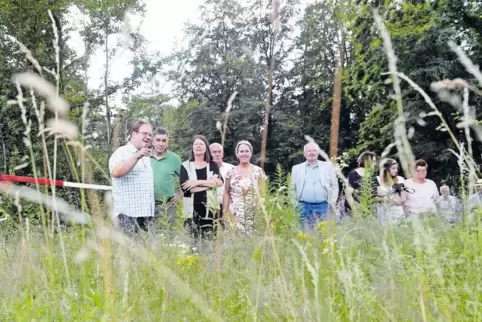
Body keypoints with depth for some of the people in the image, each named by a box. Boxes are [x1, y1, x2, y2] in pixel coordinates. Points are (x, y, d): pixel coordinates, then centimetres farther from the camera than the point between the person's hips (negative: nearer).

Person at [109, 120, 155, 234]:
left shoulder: (145, 157, 21)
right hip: (128, 213, -8)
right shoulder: (122, 152, -4)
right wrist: (137, 156, -26)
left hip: (145, 212, 8)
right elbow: (116, 172, -24)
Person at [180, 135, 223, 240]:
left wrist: (198, 182, -11)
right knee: (192, 239, -7)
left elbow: (219, 182, -6)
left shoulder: (212, 165, 13)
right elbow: (185, 187, -10)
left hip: (209, 207, 2)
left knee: (208, 238, -2)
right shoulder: (185, 166, 6)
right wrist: (210, 183, -7)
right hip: (191, 208, -1)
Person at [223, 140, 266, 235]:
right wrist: (224, 212, 4)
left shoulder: (258, 171, 3)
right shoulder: (231, 172, 6)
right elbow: (227, 193, 9)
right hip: (235, 213, 1)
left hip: (254, 213, -1)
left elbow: (263, 193, 5)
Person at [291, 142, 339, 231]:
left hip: (322, 206, 0)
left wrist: (332, 203, 1)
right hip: (304, 207, 0)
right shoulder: (297, 168, 11)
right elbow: (292, 188, 11)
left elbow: (334, 185, 10)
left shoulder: (328, 166, 10)